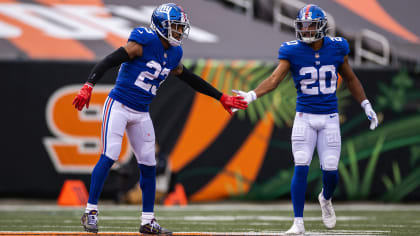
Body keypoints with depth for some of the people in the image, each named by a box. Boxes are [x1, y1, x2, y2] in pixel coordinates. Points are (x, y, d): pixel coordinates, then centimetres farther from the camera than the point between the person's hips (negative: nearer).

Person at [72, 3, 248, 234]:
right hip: (118, 106, -7)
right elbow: (109, 61, -20)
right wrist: (88, 86, -32)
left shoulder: (173, 54, 8)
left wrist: (222, 98, 26)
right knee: (109, 156, -14)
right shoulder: (143, 42, -15)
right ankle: (90, 211, -6)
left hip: (141, 113, 7)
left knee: (148, 165, 5)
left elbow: (191, 79, 23)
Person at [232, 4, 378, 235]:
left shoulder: (336, 48, -1)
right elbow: (274, 79, -18)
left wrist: (366, 105, 16)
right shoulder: (292, 51, -7)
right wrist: (251, 95, -34)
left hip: (330, 118, 1)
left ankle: (326, 199, 36)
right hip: (305, 117, -1)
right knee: (301, 168, -11)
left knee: (330, 170, 0)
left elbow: (350, 79, 14)